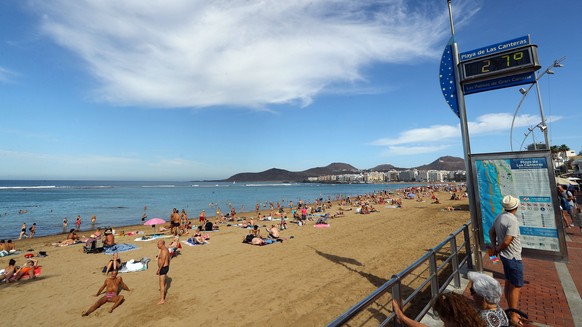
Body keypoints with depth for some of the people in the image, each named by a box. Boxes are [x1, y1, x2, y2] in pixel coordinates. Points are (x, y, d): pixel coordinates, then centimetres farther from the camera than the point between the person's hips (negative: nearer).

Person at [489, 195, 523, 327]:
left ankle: (511, 310, 34)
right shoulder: (513, 220, -24)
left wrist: (494, 246, 4)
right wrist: (497, 250, -9)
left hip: (505, 256, 8)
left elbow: (491, 232, 11)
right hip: (513, 258, -8)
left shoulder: (499, 217, 2)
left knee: (508, 284, 19)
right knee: (516, 287, 3)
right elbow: (506, 241, -25)